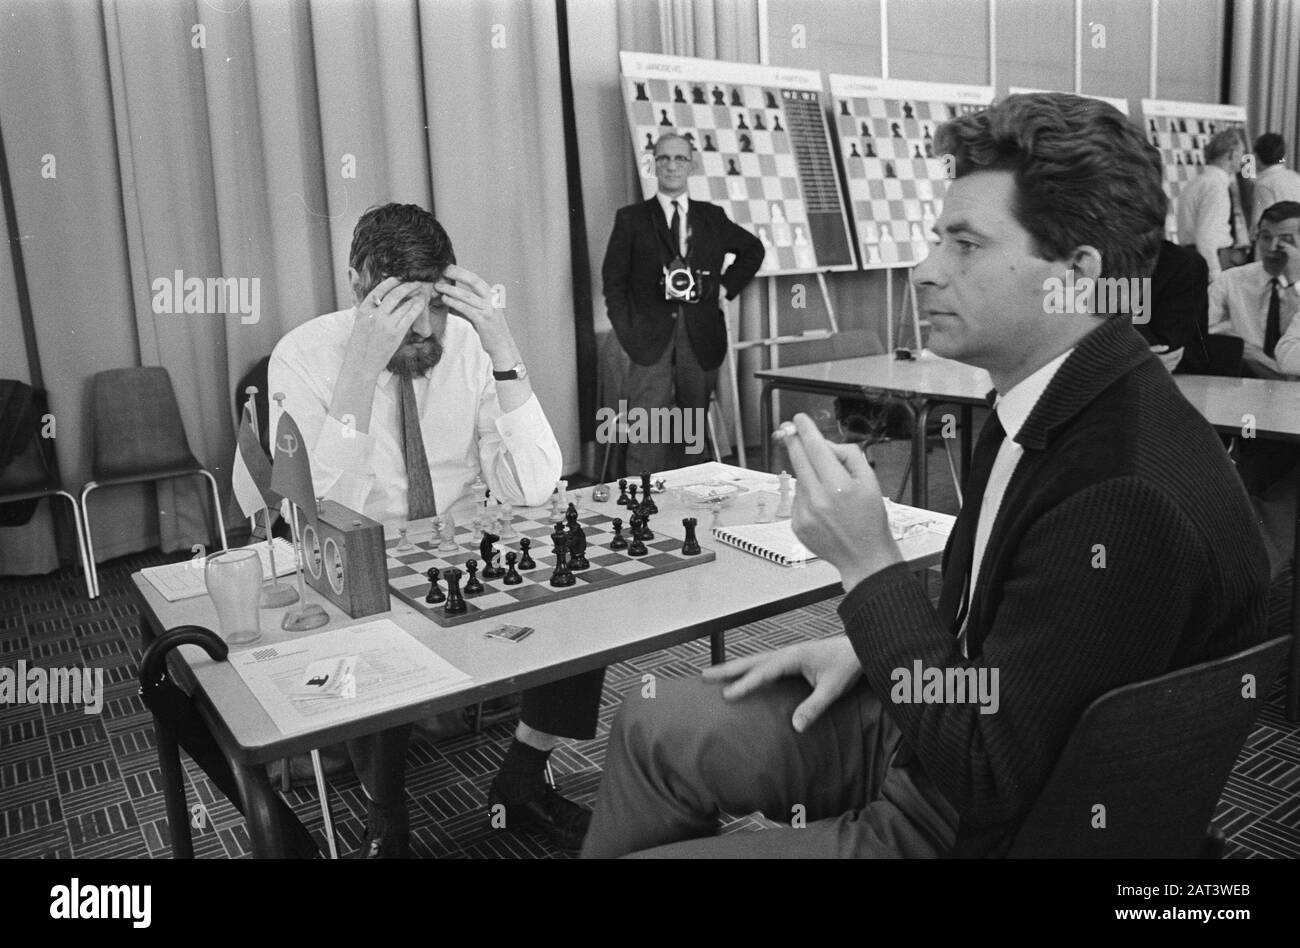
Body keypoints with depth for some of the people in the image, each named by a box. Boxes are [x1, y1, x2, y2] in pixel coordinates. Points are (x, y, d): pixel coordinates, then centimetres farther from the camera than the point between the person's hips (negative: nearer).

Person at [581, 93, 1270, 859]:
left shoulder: (1133, 499, -32)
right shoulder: (1058, 405, -3)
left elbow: (985, 777, -26)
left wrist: (869, 564, -27)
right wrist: (868, 645, -1)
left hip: (980, 825, -8)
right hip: (947, 737, 8)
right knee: (654, 726, 9)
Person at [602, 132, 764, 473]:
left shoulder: (712, 217, 12)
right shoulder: (631, 219, 5)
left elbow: (752, 250, 26)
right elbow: (613, 280, 4)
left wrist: (726, 286, 13)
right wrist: (626, 333, -7)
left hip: (701, 339, 3)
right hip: (651, 340, -3)